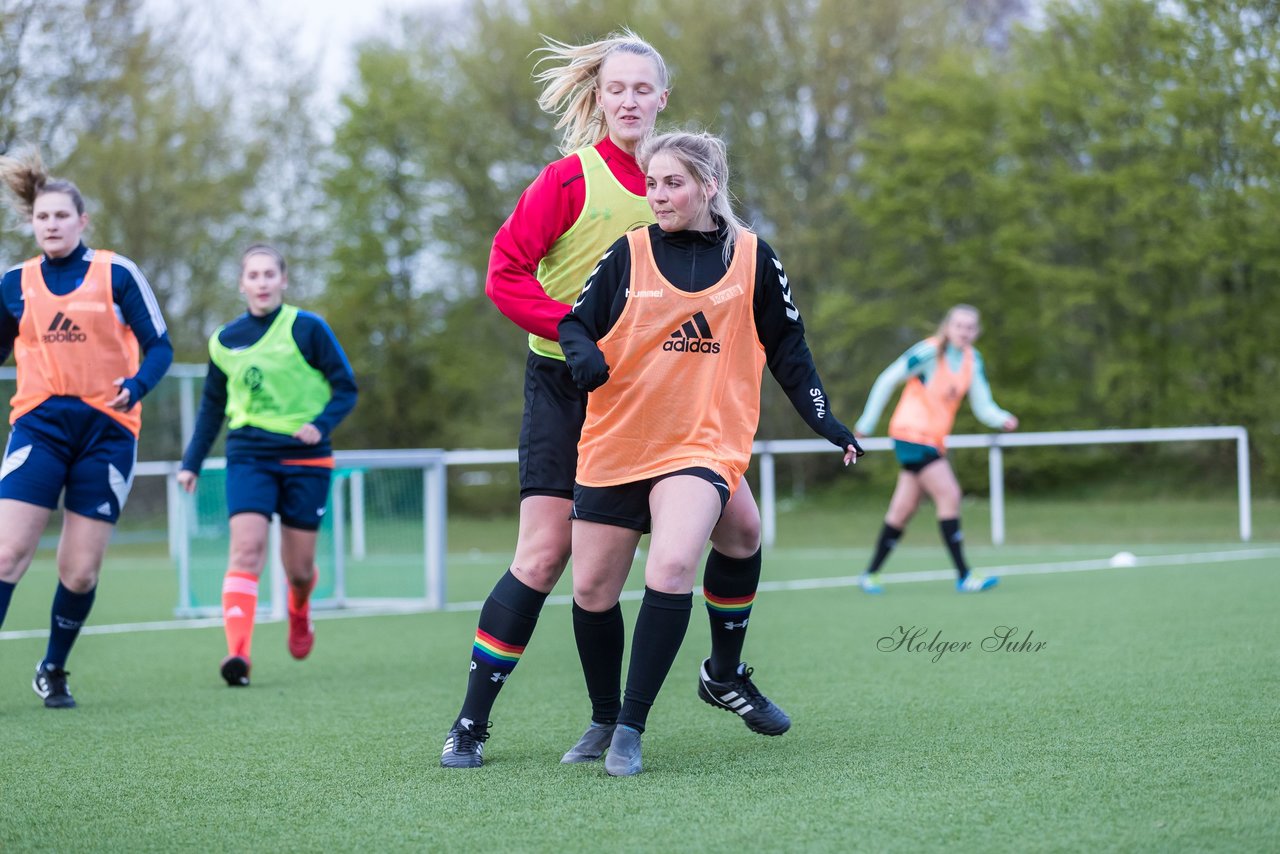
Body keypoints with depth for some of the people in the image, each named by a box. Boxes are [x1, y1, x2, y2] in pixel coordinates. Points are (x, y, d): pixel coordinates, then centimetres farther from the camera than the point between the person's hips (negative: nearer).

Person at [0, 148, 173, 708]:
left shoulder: (117, 274, 1)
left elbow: (159, 346, 0)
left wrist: (135, 385, -18)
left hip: (106, 428, -1)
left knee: (81, 570, 0)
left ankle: (53, 670, 22)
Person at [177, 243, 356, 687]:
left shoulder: (307, 329, -4)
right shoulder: (224, 342, 6)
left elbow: (346, 388, -1)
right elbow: (212, 406, 19)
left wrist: (321, 424, -18)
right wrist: (192, 462, 16)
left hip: (304, 457, -1)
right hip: (249, 455, 1)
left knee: (298, 567, 5)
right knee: (246, 547, -19)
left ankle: (299, 614, 41)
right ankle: (238, 652, -28)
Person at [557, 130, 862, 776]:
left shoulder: (753, 259, 3)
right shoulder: (628, 252, 2)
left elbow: (787, 348, 11)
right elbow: (575, 321, 3)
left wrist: (824, 420, 5)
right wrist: (583, 356, -19)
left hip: (702, 446, -2)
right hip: (615, 446, 2)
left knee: (671, 570, -25)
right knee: (591, 593, 6)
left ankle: (632, 729, -18)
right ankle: (603, 718, 29)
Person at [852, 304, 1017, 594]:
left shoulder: (973, 361, 6)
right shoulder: (929, 352, -15)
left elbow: (983, 406, 4)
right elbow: (887, 380, -9)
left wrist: (1003, 419, -17)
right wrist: (866, 424, -6)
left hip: (934, 440, 8)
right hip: (911, 433, -7)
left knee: (903, 509, 10)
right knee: (949, 495, -15)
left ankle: (871, 573, 19)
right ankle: (964, 576, -14)